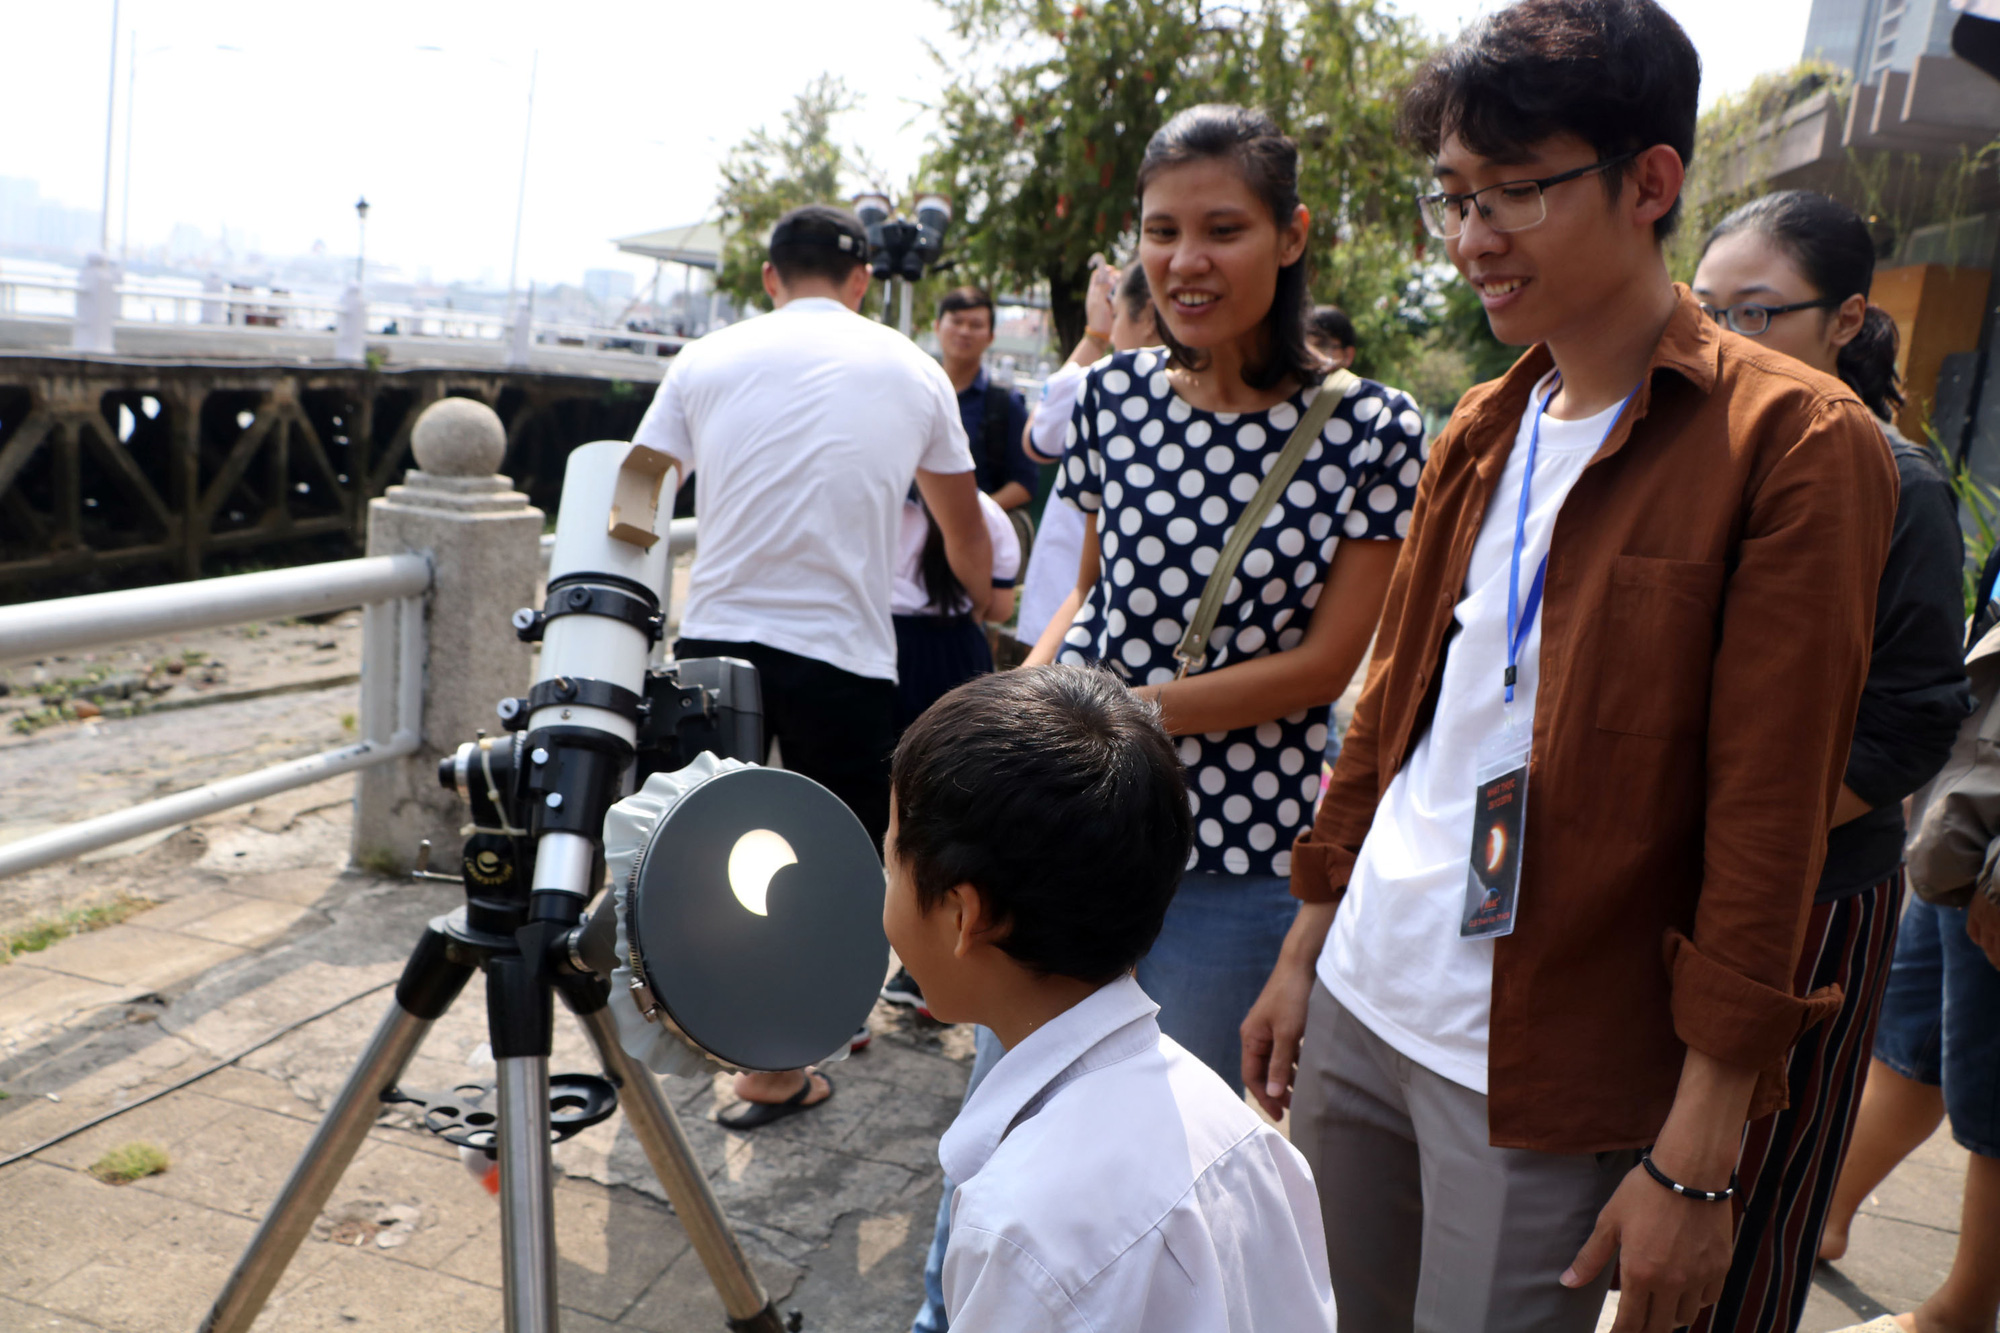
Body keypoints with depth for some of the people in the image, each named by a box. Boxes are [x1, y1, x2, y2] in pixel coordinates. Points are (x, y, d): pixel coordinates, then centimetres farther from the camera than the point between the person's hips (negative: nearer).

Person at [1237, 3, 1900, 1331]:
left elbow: (1769, 825, -14)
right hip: (1359, 1008, 6)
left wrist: (1697, 1161, -14)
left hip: (1549, 1071, -6)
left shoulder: (1796, 442, -12)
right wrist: (1306, 948, 14)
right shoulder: (1479, 436, 8)